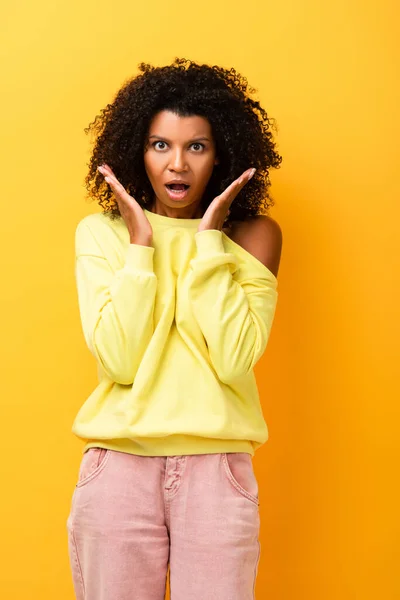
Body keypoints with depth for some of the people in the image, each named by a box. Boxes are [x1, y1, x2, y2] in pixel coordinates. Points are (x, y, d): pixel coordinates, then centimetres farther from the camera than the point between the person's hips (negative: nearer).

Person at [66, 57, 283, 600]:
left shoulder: (254, 234, 2)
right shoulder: (100, 232, 1)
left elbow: (235, 360, -12)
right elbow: (119, 361, -11)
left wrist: (209, 241, -11)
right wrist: (141, 243, -11)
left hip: (218, 467, 0)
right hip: (119, 465, 0)